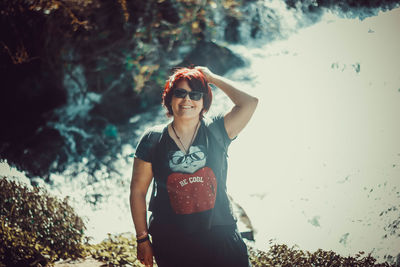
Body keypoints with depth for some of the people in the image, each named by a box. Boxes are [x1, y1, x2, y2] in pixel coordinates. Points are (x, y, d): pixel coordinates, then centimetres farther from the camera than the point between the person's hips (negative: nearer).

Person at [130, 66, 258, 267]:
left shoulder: (215, 132, 1)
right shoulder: (153, 140, 0)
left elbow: (249, 102, -13)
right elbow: (137, 191, 3)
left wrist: (212, 77, -2)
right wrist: (142, 239, 2)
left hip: (220, 236, 0)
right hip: (171, 241, 0)